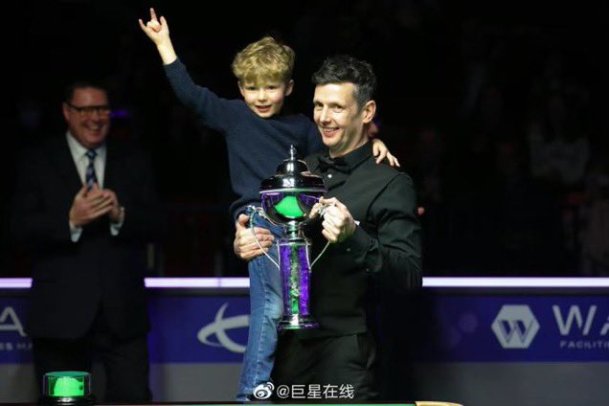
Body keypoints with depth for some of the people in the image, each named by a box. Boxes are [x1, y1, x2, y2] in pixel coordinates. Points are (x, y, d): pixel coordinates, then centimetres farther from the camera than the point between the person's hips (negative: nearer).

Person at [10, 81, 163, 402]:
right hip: (61, 313, -1)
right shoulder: (37, 162, 4)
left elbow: (155, 225, 3)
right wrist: (71, 221, -24)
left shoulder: (133, 162, 11)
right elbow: (22, 230, -7)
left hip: (122, 314, 1)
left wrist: (120, 215, -18)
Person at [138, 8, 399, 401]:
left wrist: (372, 143, 8)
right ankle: (252, 392, -13)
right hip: (259, 217, -5)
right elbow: (190, 93, 2)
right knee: (272, 304, -17)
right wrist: (163, 43, -2)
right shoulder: (233, 115, 8)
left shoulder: (302, 126, 18)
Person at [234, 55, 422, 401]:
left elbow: (409, 277, -14)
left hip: (347, 353, -5)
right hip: (290, 346, 5)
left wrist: (354, 237, -30)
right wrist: (243, 243, -4)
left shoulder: (391, 184, -5)